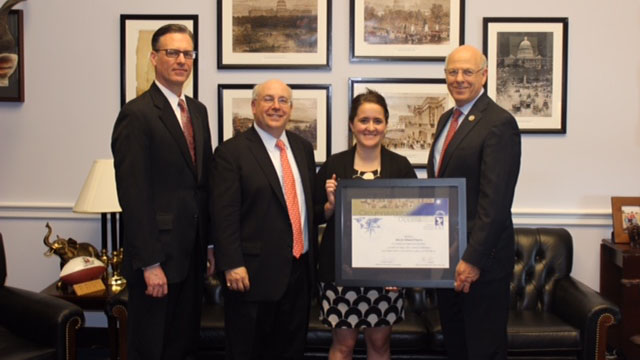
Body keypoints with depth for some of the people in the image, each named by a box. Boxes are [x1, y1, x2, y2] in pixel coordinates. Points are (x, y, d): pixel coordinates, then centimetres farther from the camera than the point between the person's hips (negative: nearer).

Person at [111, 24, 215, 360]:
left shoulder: (198, 110, 12)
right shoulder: (137, 114, -12)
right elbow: (133, 195, -16)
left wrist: (210, 244, 11)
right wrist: (150, 264, -18)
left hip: (192, 255, 7)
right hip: (157, 258, -7)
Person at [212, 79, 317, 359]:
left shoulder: (303, 148, 12)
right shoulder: (231, 152, -7)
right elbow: (224, 214, -13)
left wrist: (318, 238, 11)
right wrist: (232, 265, -18)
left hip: (300, 270, 6)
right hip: (254, 273, -5)